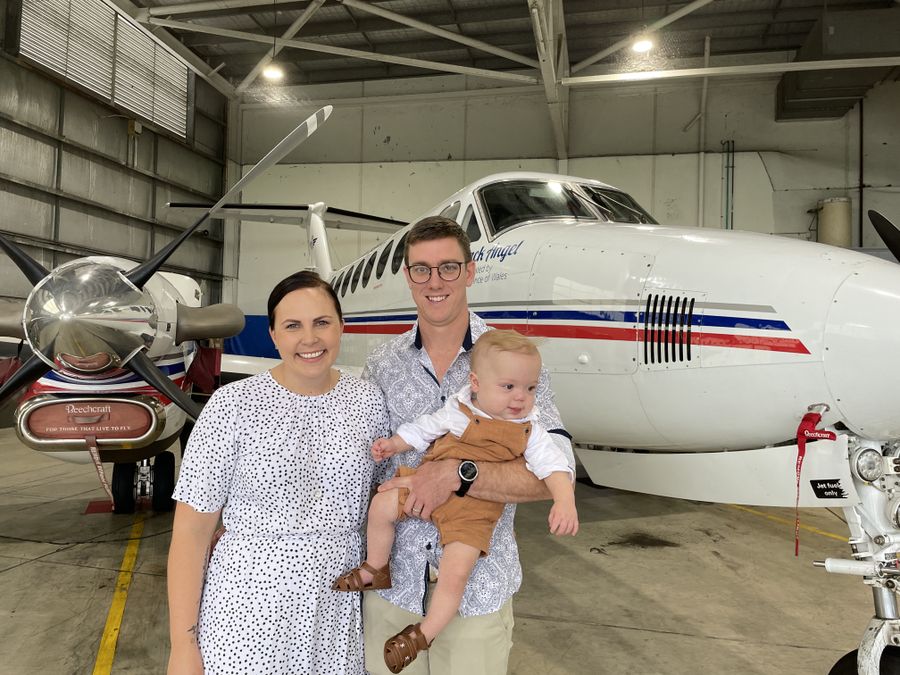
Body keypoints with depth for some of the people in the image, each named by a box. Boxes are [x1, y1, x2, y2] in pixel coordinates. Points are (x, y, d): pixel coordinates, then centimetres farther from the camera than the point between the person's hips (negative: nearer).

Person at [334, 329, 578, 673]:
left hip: (473, 511, -3)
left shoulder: (529, 431, -4)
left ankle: (424, 634, 10)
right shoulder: (458, 409, 0)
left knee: (455, 573, -15)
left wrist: (565, 502, -28)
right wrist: (394, 444, 7)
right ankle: (376, 570, 20)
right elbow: (425, 428, 14)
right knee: (381, 505, -5)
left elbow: (552, 464, -12)